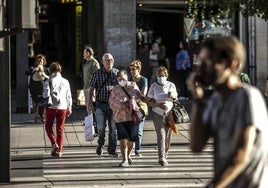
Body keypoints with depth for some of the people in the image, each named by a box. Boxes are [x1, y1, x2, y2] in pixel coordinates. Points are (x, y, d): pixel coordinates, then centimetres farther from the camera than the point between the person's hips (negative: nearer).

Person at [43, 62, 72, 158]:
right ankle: (59, 151, 8)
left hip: (51, 107, -3)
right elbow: (69, 97, 8)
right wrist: (69, 108, 18)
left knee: (48, 126, 15)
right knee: (60, 129, 9)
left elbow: (46, 95, -14)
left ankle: (54, 143, -6)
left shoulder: (49, 82, -9)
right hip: (63, 107, 3)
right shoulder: (65, 81, 3)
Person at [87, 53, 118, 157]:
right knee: (101, 127, -6)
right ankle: (100, 145, 19)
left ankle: (112, 149, 14)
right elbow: (91, 89, 4)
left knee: (113, 128, 4)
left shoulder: (117, 73, 6)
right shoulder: (97, 73, 3)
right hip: (101, 104, -1)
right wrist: (89, 103, -2)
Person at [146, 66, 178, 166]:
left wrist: (172, 95, -15)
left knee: (168, 136, 4)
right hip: (157, 114, -2)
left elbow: (175, 98, 9)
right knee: (161, 135, -13)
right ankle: (162, 158, -19)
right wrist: (158, 105, -16)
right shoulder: (153, 86, 2)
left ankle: (165, 156, 18)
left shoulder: (171, 85, 6)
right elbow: (148, 101, 1)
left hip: (169, 113, 2)